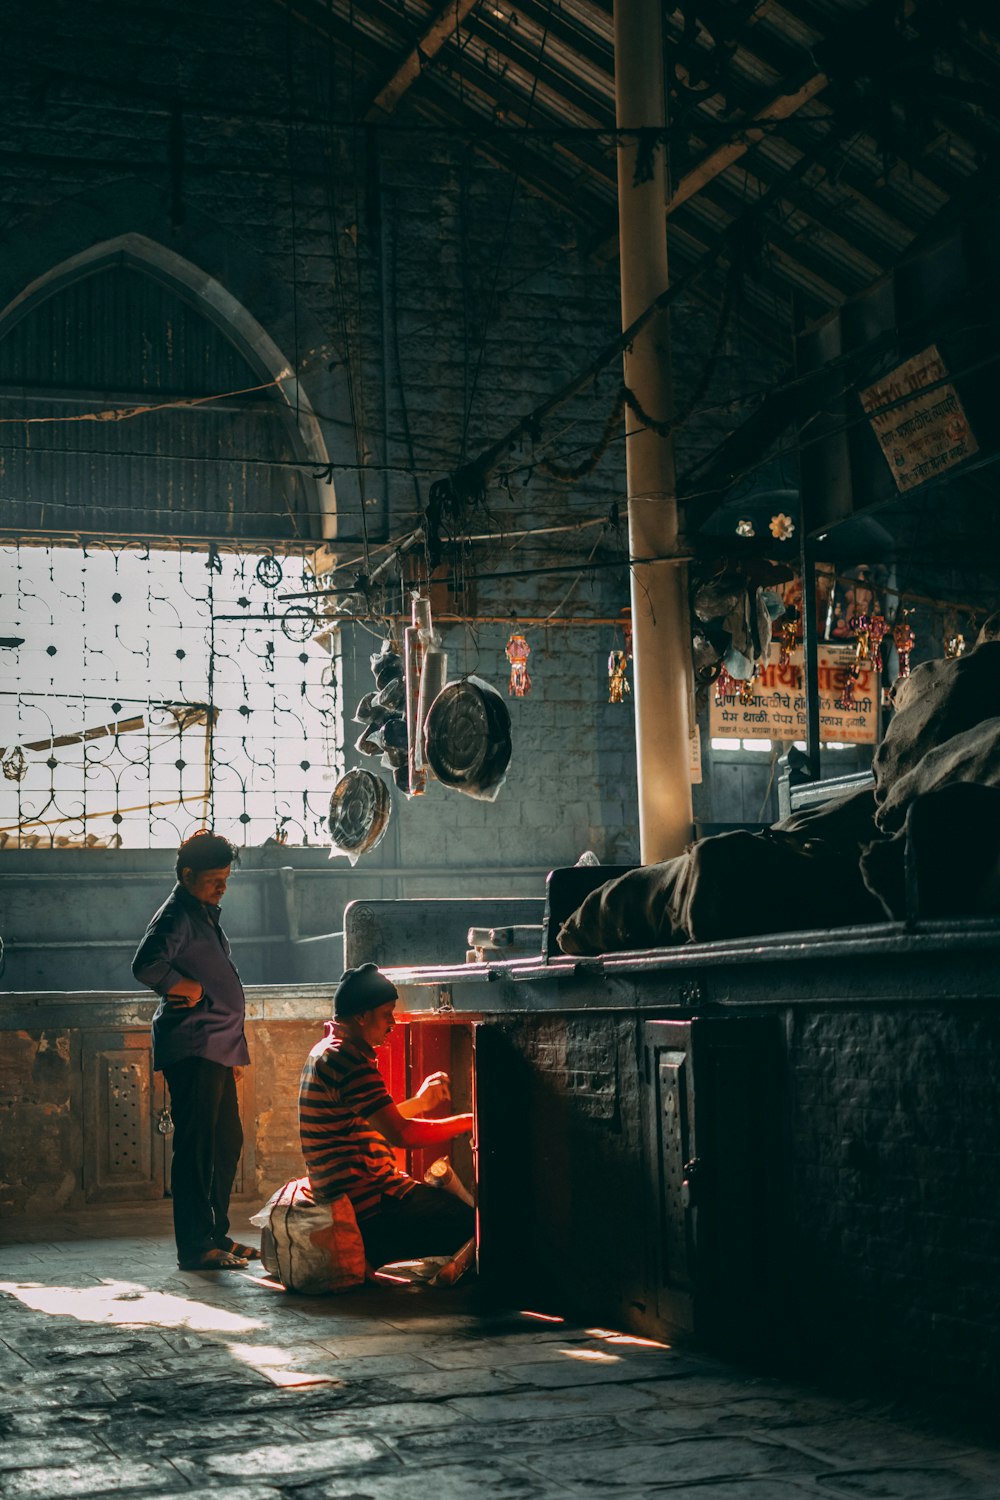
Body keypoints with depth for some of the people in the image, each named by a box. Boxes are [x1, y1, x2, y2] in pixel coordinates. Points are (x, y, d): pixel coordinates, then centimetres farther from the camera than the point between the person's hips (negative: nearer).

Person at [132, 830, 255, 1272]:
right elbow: (146, 964, -28)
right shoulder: (176, 915, -11)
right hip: (192, 1049, -10)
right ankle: (194, 1247, -7)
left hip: (216, 1048, 10)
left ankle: (216, 1236, 23)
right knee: (197, 1146, -9)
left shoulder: (204, 913, 20)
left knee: (227, 1142, 14)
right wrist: (183, 986, -12)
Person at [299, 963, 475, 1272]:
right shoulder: (347, 1060, -18)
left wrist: (419, 1102, 24)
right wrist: (465, 1123, -11)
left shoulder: (325, 1053, 16)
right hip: (370, 1210, -11)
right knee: (470, 1222, -15)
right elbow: (399, 1133, -22)